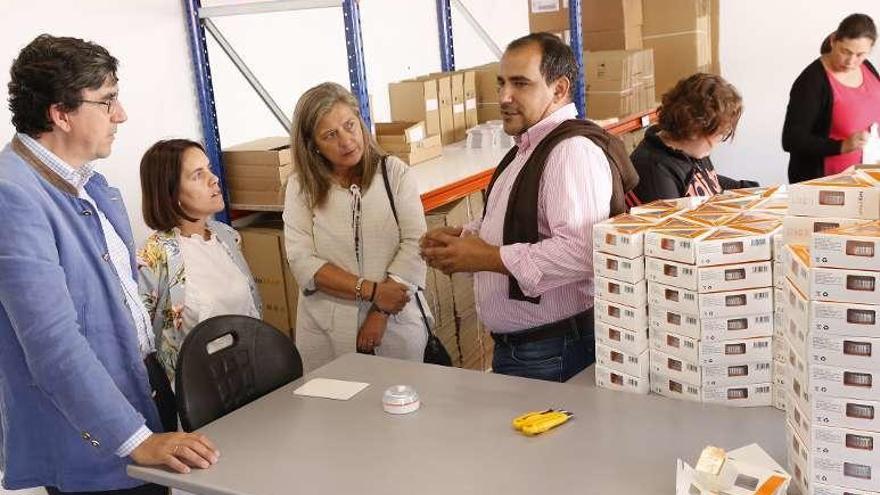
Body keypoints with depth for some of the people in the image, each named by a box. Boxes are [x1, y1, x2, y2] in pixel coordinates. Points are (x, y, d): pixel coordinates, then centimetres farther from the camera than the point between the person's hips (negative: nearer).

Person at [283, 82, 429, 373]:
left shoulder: (395, 173, 1)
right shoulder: (301, 186, 3)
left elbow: (415, 244, -8)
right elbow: (302, 262, -7)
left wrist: (380, 314, -15)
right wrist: (372, 291, -16)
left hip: (397, 323, 0)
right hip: (326, 330, 0)